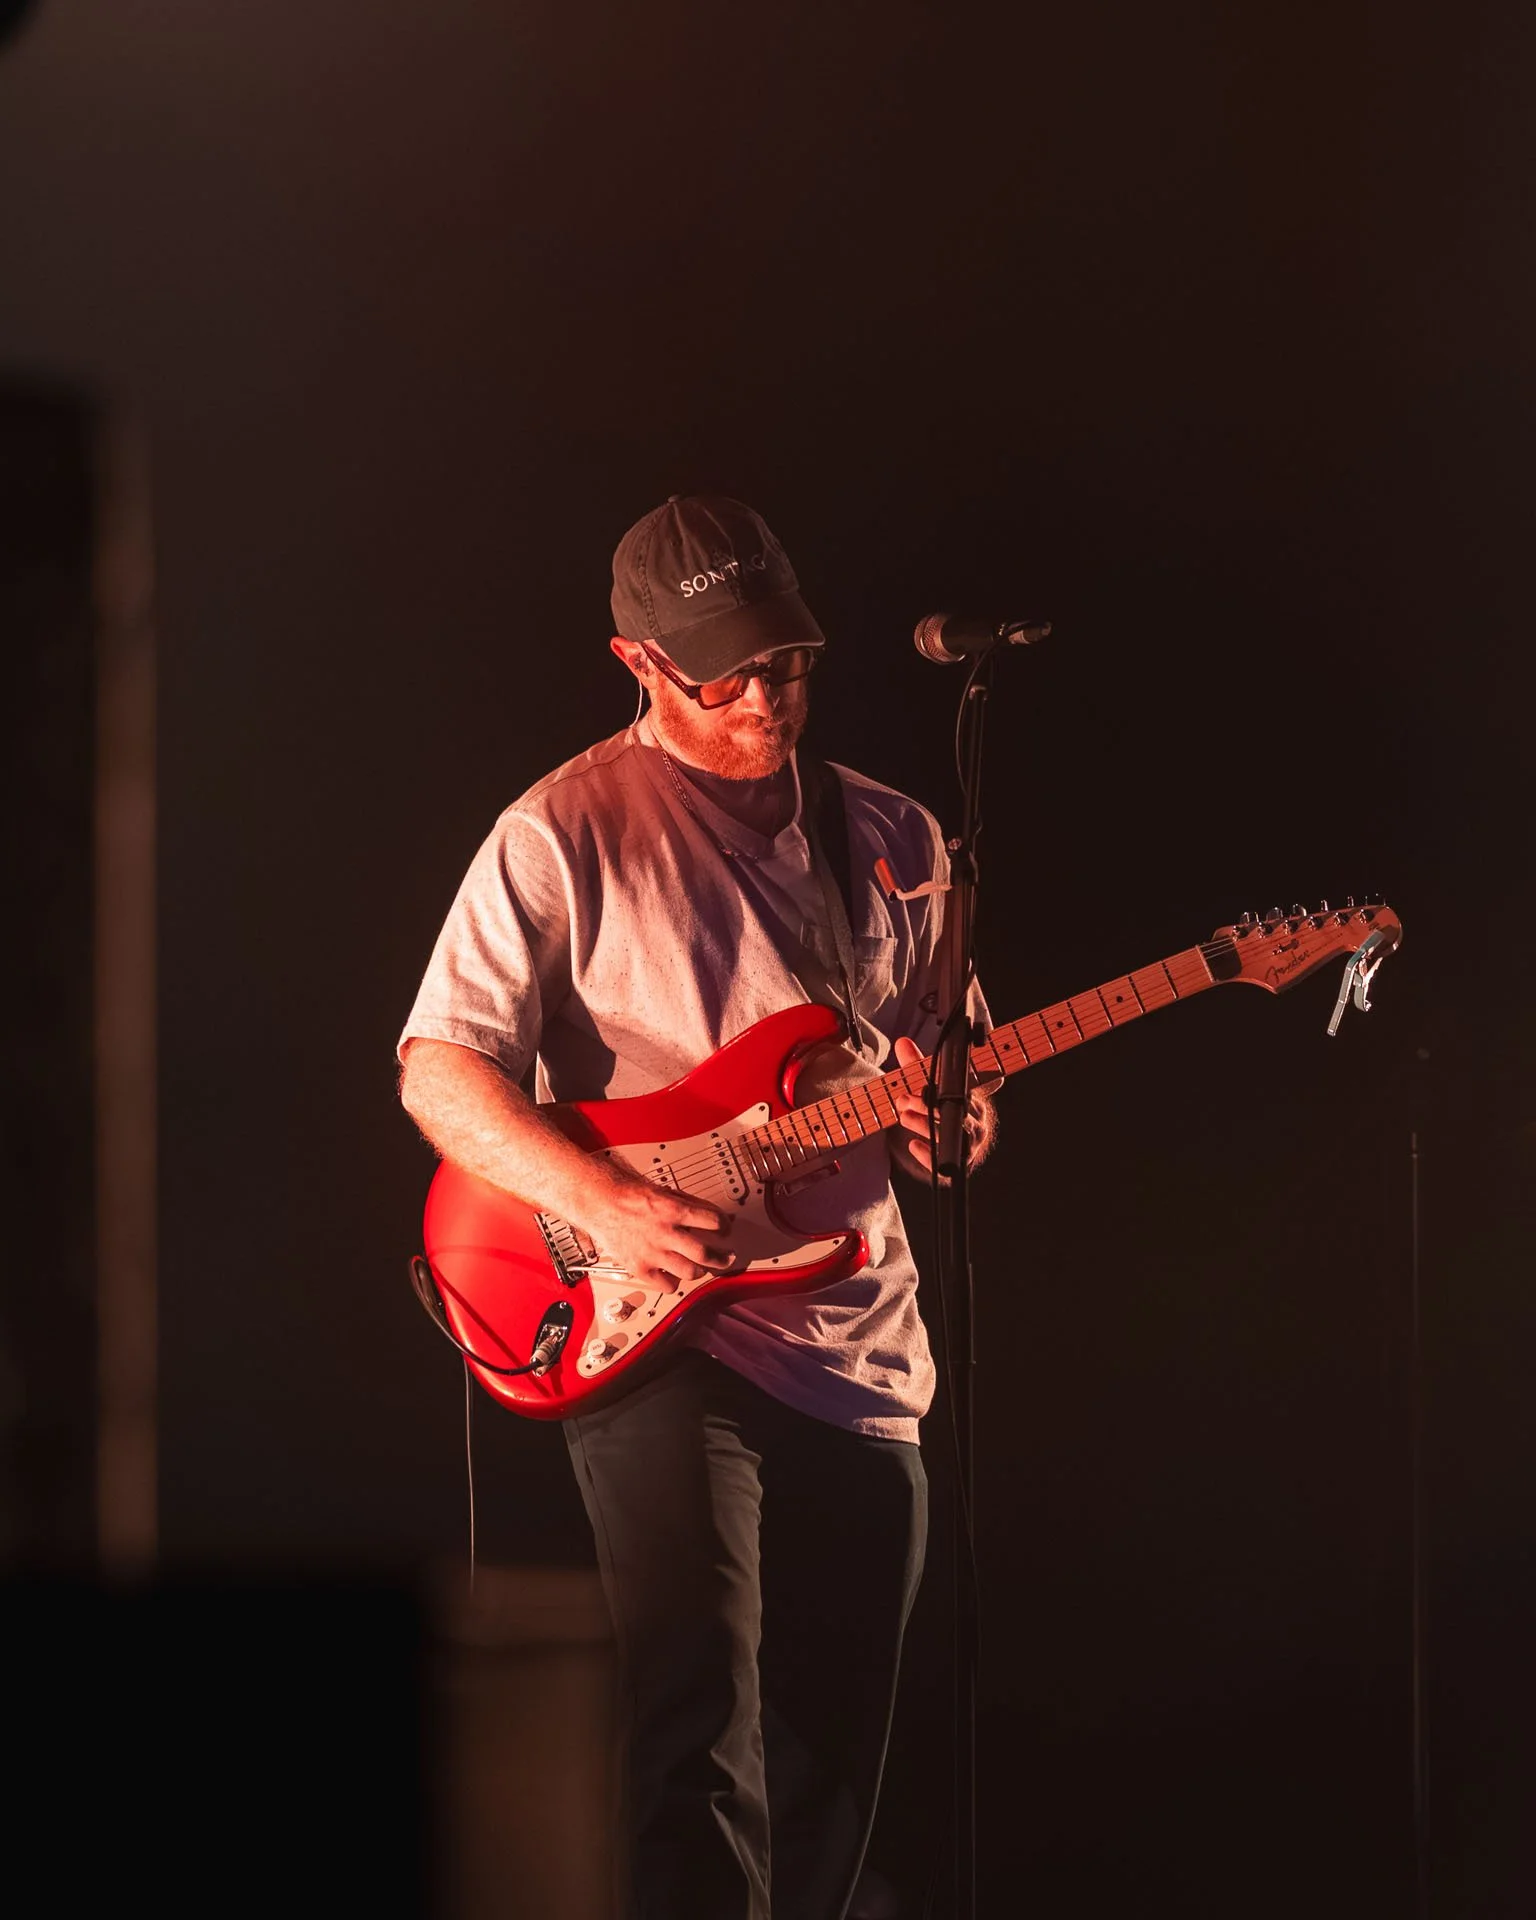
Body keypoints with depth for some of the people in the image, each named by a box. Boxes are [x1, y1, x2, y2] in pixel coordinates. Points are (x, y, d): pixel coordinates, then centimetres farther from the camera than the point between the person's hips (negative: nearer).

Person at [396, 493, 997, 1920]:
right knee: (702, 1732, -19)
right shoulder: (568, 832, -3)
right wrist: (607, 1204, -20)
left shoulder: (890, 840, 12)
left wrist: (953, 1126, -5)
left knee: (831, 1758, 10)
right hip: (655, 1334, -5)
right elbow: (437, 1069, -6)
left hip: (857, 1346, 5)